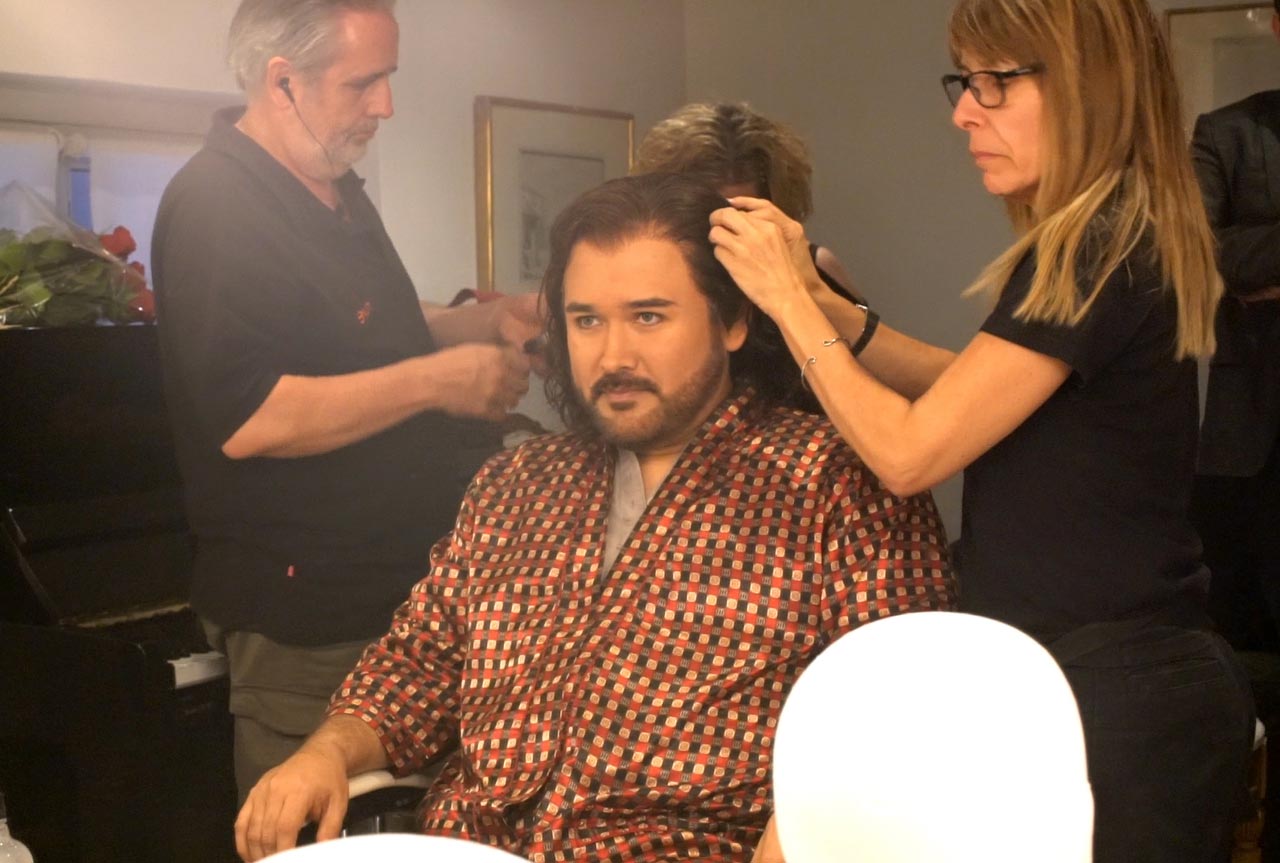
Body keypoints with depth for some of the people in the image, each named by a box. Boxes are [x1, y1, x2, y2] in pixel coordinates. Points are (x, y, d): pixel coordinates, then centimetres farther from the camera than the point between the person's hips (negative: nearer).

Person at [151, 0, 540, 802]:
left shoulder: (336, 188, 10)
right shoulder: (215, 209, -19)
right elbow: (248, 422, -28)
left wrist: (491, 322, 8)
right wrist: (437, 381, -22)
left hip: (398, 581, 9)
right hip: (305, 618, -9)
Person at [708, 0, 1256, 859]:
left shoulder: (1096, 256, -20)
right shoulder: (1120, 242, 10)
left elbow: (909, 451, -19)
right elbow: (970, 388, 17)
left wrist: (787, 300, -10)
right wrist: (819, 296, 6)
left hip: (1111, 697, -9)